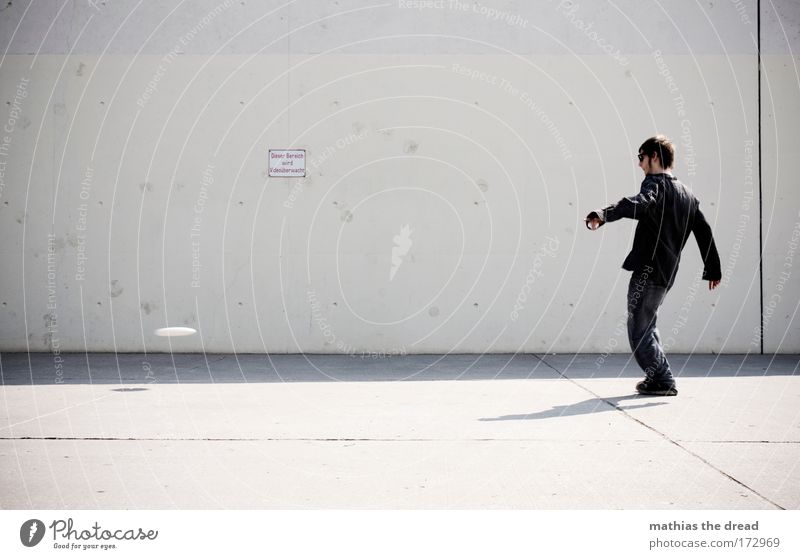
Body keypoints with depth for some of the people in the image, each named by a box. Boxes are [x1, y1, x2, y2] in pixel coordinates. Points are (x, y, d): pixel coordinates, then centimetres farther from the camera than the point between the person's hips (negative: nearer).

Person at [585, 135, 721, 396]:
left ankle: (663, 381, 0)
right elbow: (704, 231, 21)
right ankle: (657, 378, 27)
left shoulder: (655, 185, -9)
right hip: (666, 273, 9)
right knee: (646, 326, 22)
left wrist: (602, 215, -48)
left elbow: (637, 204, -32)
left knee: (638, 331, -2)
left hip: (648, 271, -9)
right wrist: (713, 269, 28)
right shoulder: (687, 194, 18)